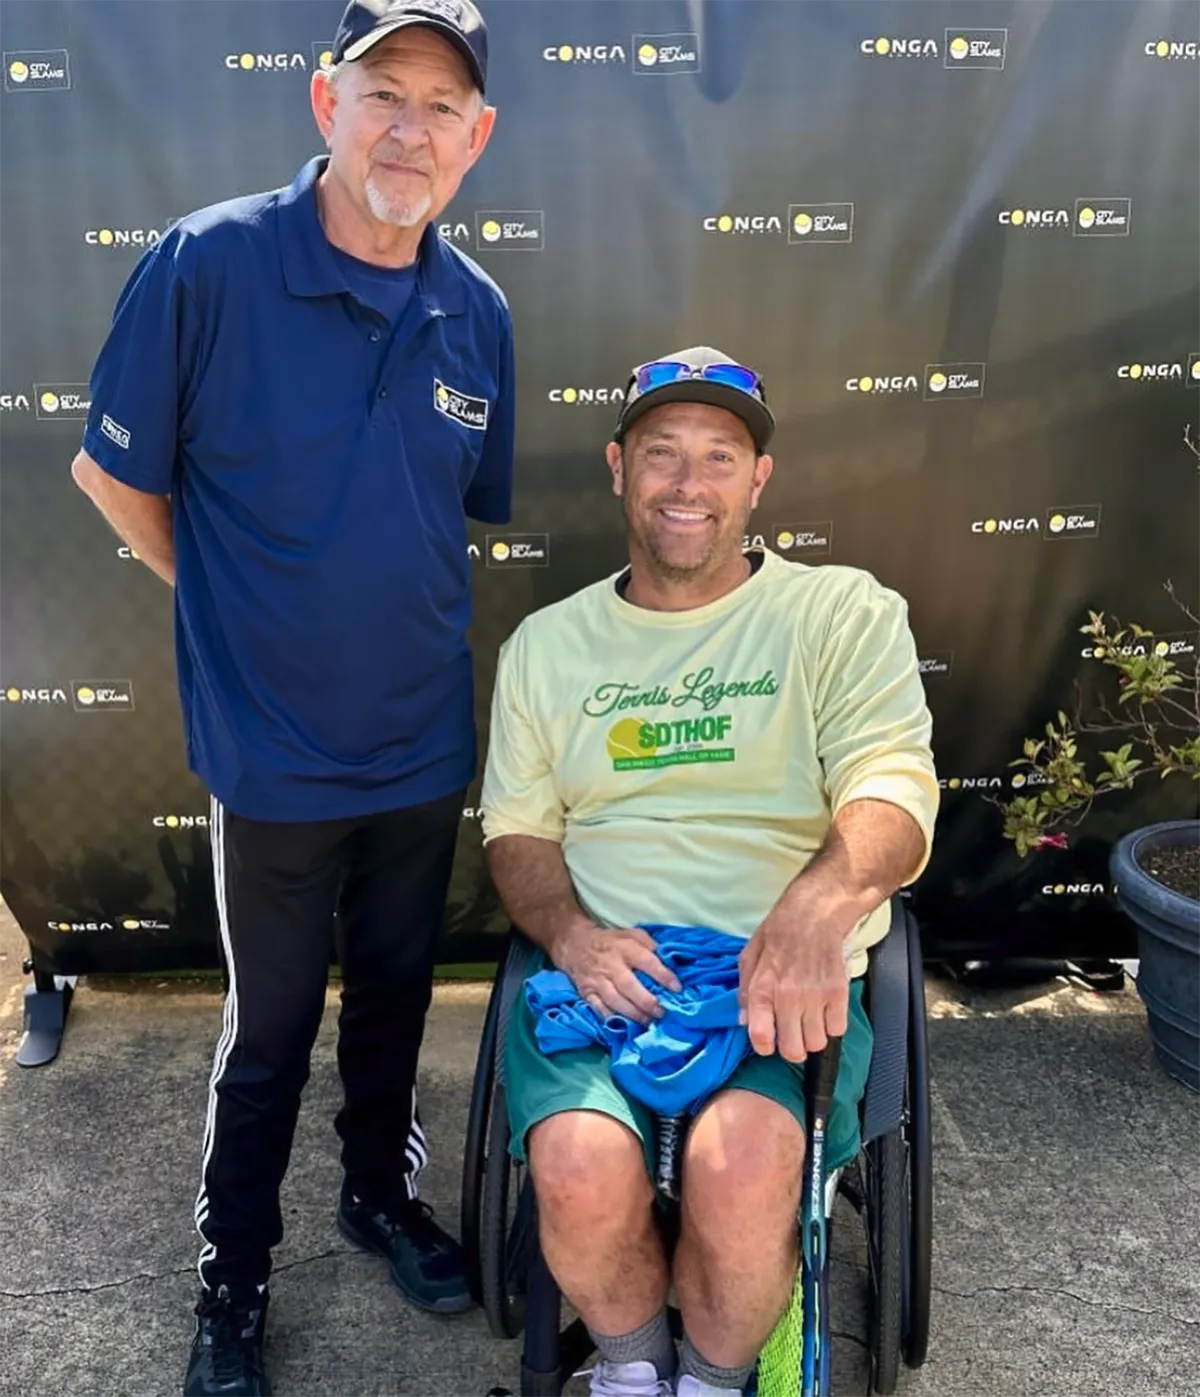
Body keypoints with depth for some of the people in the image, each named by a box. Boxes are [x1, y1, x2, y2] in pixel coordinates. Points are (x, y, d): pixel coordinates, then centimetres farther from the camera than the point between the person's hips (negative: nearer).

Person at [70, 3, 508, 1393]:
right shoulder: (206, 264, -14)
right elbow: (112, 472, -5)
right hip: (274, 747, -3)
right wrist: (236, 607, 1)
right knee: (269, 1031, 13)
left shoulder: (477, 313, -1)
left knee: (394, 997, 22)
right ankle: (232, 1277, 37)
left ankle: (382, 1192, 47)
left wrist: (397, 609, 6)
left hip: (426, 745, 4)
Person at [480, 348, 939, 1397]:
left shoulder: (846, 614, 6)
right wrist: (571, 933, -9)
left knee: (742, 1168, -30)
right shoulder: (546, 644, 15)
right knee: (582, 1168, -27)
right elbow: (517, 830, 13)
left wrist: (821, 901, -29)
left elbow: (894, 791, -7)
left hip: (782, 980, -1)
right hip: (600, 966, 2)